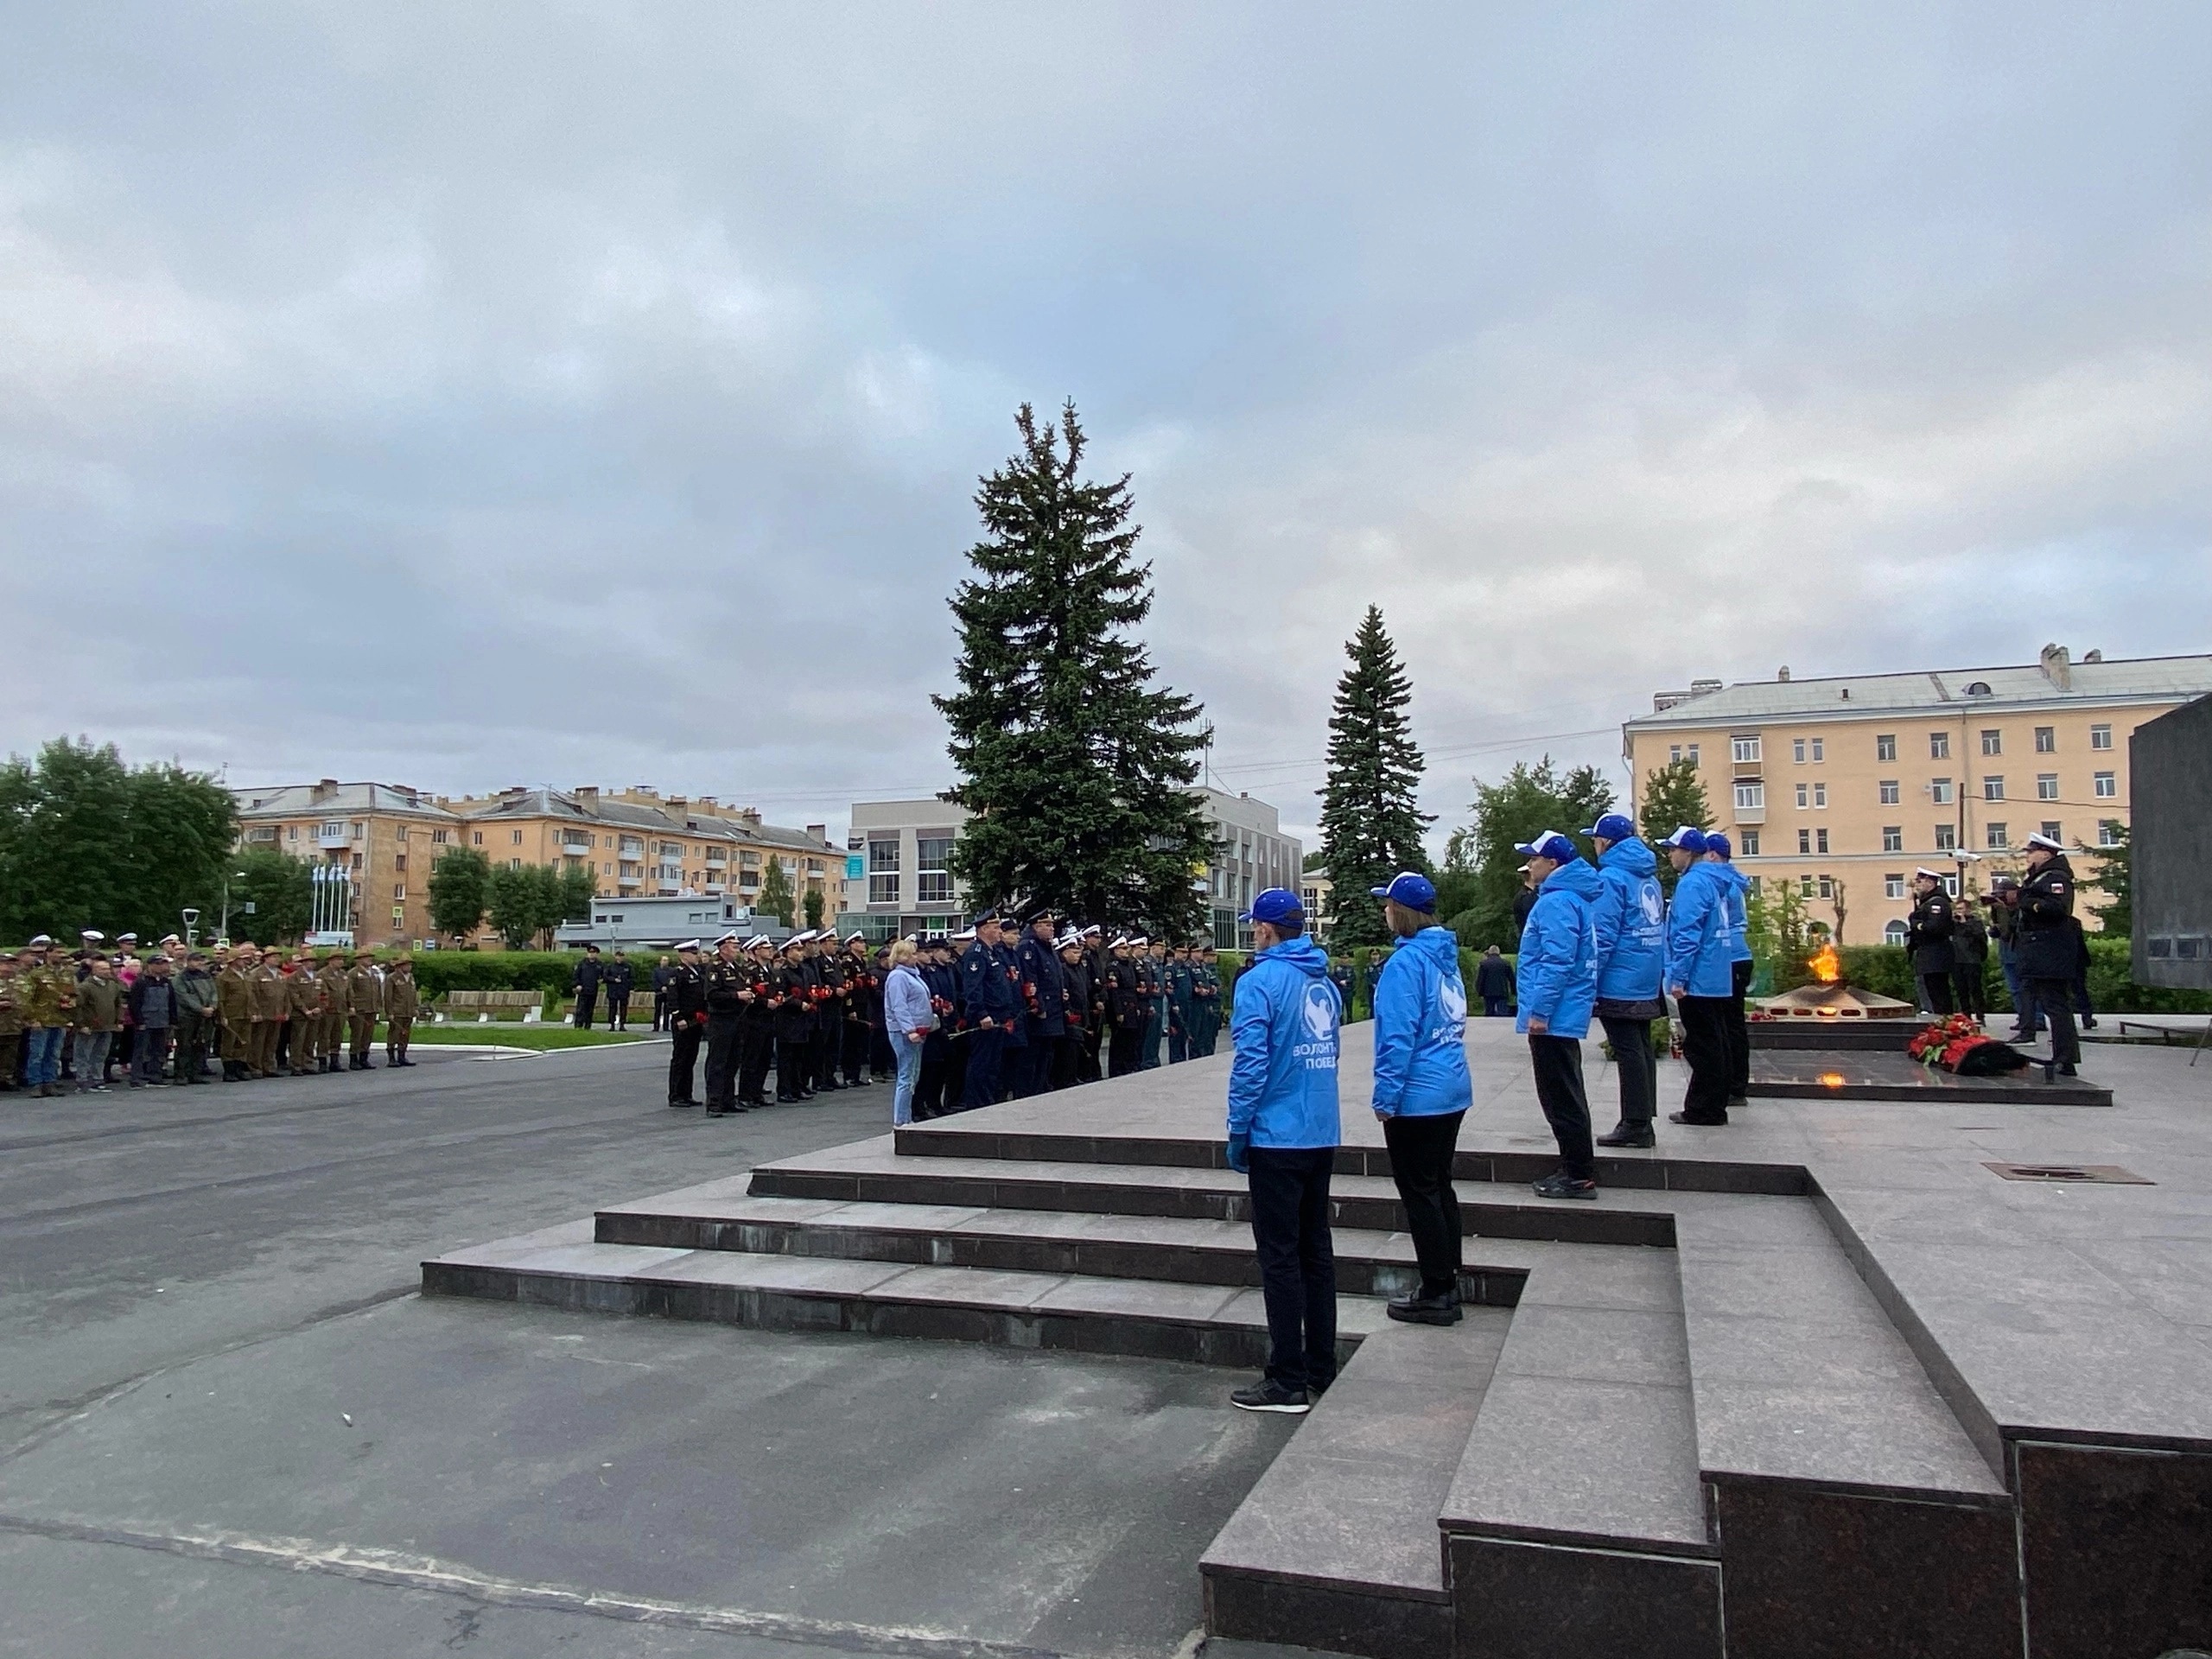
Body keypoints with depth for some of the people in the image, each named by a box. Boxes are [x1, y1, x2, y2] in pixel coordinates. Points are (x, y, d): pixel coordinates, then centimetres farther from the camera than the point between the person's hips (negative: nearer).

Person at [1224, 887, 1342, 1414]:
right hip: (1322, 1133, 8)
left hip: (1277, 1136, -7)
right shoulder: (1325, 982, 10)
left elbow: (1250, 1063, -18)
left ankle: (1289, 1382, 3)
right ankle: (1321, 1366, 24)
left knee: (1280, 1257, -2)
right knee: (1316, 1250, 15)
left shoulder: (1260, 981, -13)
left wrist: (1238, 1133, -8)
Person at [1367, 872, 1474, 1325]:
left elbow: (1398, 1036, -21)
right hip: (1453, 1090, 9)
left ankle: (1436, 1295, 8)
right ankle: (1448, 1283, 24)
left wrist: (1386, 1098, -14)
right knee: (1440, 1186, 17)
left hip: (1419, 1097, -9)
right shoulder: (1446, 956, 9)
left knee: (1420, 1194, 1)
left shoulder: (1407, 961, -17)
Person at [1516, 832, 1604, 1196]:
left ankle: (1580, 1176, 2)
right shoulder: (1571, 897, 16)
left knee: (1562, 1099, -4)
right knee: (1565, 1097, 16)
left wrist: (1539, 1011, -21)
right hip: (1564, 1016, 11)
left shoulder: (1557, 902, -17)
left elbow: (1557, 961, -23)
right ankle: (1575, 1169, 24)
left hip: (1554, 1018, -11)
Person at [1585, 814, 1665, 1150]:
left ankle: (1635, 1125, 0)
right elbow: (1659, 929, 17)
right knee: (1642, 1048, 12)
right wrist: (1660, 974, 20)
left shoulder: (1612, 877, -13)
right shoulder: (1649, 876, 13)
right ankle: (1643, 1123, 19)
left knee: (1628, 1052, -4)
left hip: (1619, 982, -8)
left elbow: (1603, 935, -17)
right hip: (1646, 982, 8)